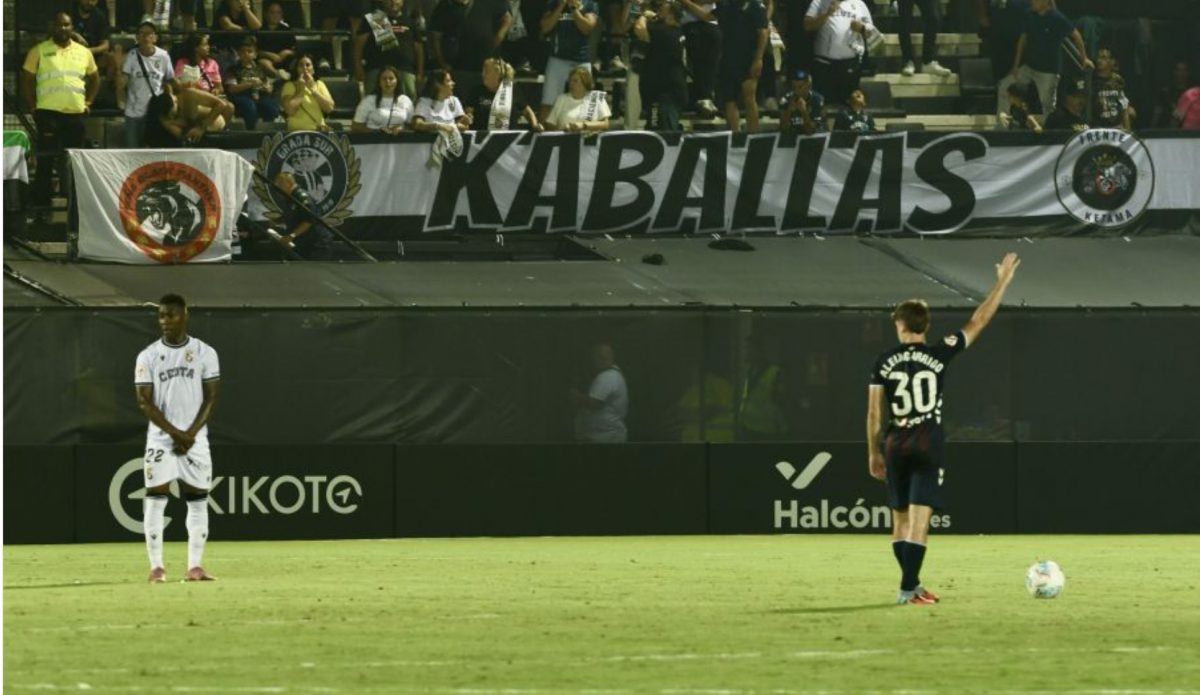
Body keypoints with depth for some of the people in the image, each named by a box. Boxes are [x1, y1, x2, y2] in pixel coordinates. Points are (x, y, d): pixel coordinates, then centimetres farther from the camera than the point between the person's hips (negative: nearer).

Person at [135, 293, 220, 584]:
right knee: (155, 500, -7)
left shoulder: (204, 353, 3)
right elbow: (145, 402, -4)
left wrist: (191, 433, -11)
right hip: (160, 438, -1)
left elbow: (211, 398, 1)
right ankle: (156, 566, -4)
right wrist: (176, 433, -14)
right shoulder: (148, 356, 1)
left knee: (198, 501, 1)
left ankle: (195, 566, 6)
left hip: (195, 438, 1)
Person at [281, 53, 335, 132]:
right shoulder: (290, 86, 3)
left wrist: (313, 89, -3)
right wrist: (301, 90, -4)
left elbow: (329, 107, -1)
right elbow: (290, 111, -11)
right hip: (297, 131, -3)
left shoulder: (319, 85, 12)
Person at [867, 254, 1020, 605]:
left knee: (900, 521, 14)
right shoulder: (938, 355, -5)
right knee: (919, 521, -6)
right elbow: (978, 322, 2)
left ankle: (912, 584, 20)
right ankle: (909, 589, -13)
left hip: (895, 444, 3)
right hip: (928, 444, -3)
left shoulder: (884, 362, 1)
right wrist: (1002, 282, 11)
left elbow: (874, 413, 3)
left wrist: (874, 453, 12)